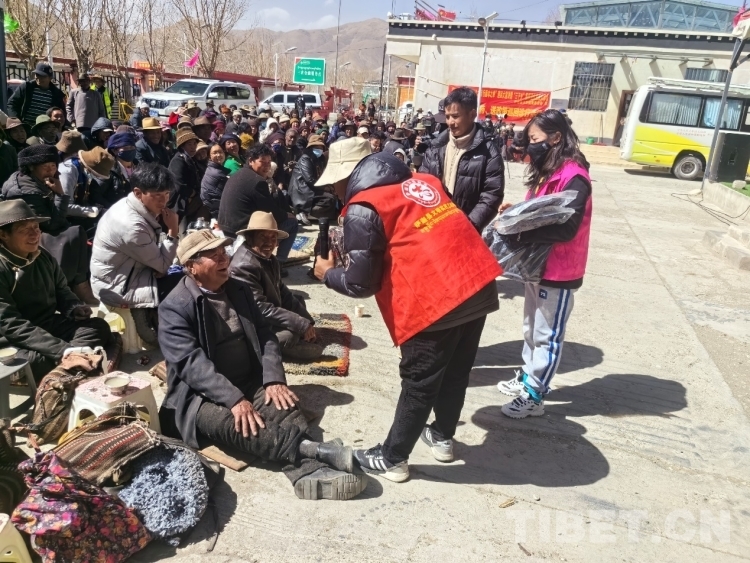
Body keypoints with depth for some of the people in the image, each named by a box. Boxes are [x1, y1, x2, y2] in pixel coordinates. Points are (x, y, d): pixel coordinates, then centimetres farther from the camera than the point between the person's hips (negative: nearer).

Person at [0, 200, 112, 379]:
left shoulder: (44, 256, 4)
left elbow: (61, 290, 18)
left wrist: (75, 308, -7)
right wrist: (61, 348, -31)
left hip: (51, 325, 7)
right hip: (15, 341, -7)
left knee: (99, 327, -11)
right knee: (36, 361, -37)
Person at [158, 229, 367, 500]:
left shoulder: (239, 290, 9)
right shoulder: (174, 308, -10)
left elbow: (264, 335, 6)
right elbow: (192, 363, -21)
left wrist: (274, 380, -11)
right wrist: (234, 399, -31)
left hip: (250, 384, 5)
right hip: (201, 397, -5)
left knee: (283, 406, -25)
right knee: (237, 423, -35)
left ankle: (308, 471, -45)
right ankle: (314, 450, -40)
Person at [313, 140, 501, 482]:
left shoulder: (362, 209, -4)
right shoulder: (422, 181, 17)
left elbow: (361, 284, -4)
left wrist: (327, 273, 16)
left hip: (435, 300, -7)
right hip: (479, 284, 8)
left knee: (418, 383, 8)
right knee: (455, 372, 23)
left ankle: (392, 460, 26)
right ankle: (442, 437, 42)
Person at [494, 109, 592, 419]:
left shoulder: (574, 177, -19)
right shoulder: (545, 172, 10)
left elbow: (567, 228, -27)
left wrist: (519, 233, -29)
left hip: (559, 270, -9)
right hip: (537, 263, 9)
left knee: (548, 335, 3)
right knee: (532, 329, 20)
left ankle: (534, 396, 12)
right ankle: (528, 377, 35)